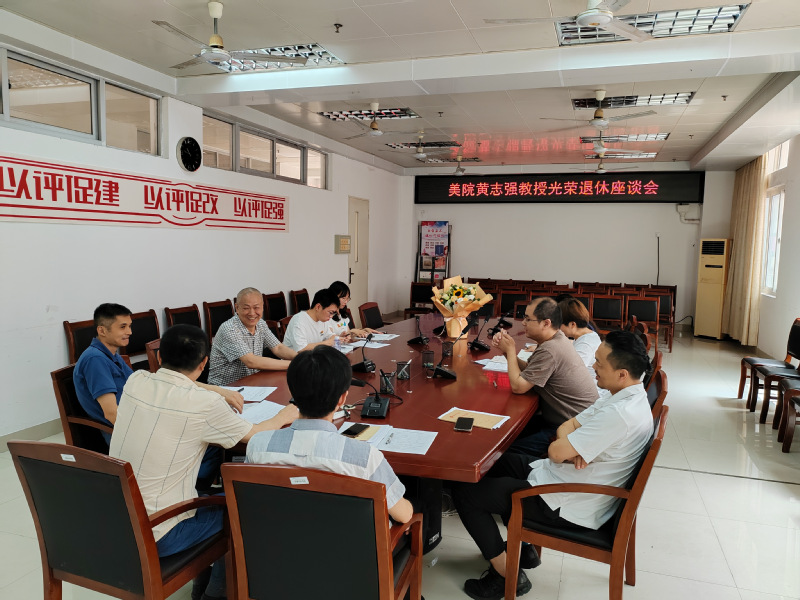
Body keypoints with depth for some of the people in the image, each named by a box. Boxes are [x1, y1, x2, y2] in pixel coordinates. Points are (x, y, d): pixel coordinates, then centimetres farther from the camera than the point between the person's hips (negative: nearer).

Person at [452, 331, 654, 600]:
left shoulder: (620, 414, -30)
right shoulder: (626, 395, 2)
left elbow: (556, 452, -27)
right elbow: (568, 425, 6)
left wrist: (567, 448, -5)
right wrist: (573, 447, -15)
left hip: (568, 507, -10)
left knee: (465, 492, -5)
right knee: (497, 462, 25)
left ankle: (508, 575, 6)